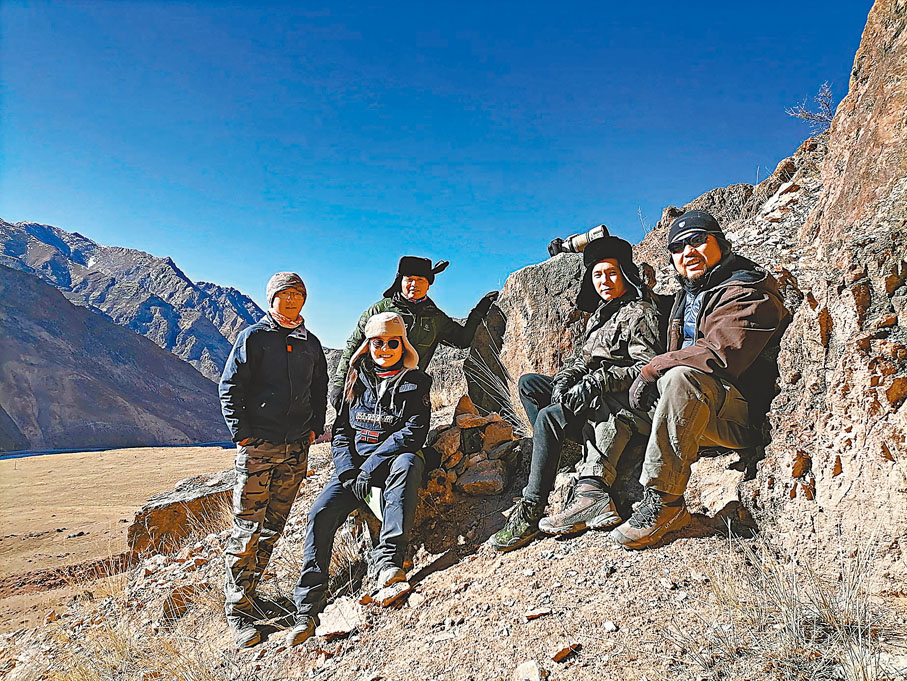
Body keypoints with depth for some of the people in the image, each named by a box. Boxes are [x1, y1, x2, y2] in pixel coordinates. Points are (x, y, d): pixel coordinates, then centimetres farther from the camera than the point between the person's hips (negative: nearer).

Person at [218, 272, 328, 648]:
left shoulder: (311, 344, 13)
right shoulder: (253, 337, -1)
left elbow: (320, 390, 22)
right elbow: (230, 387, -4)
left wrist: (315, 428, 10)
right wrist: (241, 433, -10)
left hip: (296, 448, 5)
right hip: (258, 445, -5)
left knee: (272, 527, 11)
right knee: (247, 527, -4)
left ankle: (248, 593, 26)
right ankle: (237, 608, 8)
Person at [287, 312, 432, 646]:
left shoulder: (415, 382, 3)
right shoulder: (357, 379, 13)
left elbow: (414, 433, -9)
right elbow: (341, 431, 11)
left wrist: (368, 470, -18)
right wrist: (349, 474, -8)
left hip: (391, 463, -3)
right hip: (353, 467, 3)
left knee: (408, 461, -37)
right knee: (320, 514, -21)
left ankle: (389, 560, -40)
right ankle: (306, 609, -13)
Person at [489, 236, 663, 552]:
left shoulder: (639, 313, -7)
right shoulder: (600, 314, 20)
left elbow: (648, 368, -16)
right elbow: (584, 359, 16)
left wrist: (595, 383, -24)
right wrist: (564, 380, -6)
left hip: (622, 402, -9)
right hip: (596, 397, 10)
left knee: (548, 417, -26)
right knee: (528, 383, -2)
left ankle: (529, 513, -20)